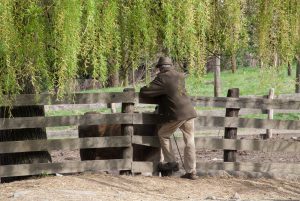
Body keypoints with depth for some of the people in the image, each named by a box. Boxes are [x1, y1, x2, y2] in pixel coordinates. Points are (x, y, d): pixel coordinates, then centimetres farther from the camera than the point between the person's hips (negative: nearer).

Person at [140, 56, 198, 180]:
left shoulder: (162, 78, -7)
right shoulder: (180, 76, 13)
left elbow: (146, 92, -8)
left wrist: (141, 89, 14)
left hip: (177, 114, -6)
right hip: (189, 112, 6)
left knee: (163, 134, 15)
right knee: (189, 142, 8)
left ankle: (171, 163, 16)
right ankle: (191, 172, 9)